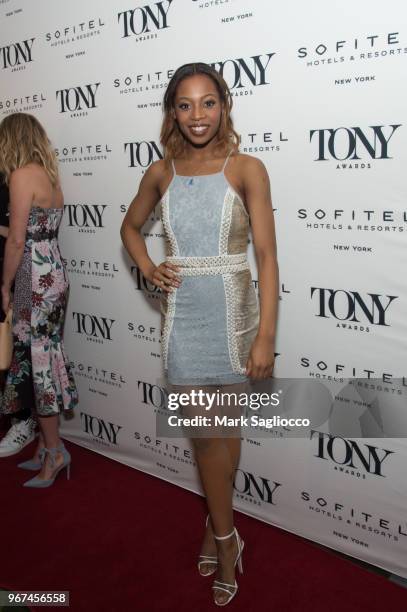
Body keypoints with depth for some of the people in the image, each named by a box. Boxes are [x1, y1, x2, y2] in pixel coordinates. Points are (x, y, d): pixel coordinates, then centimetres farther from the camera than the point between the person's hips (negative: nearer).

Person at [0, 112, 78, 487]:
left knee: (37, 361, 0)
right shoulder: (48, 174, 13)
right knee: (40, 358, 13)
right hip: (52, 274, 9)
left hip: (35, 278, -9)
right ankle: (46, 446, 23)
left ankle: (55, 451, 12)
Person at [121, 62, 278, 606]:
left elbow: (267, 255, -12)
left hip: (233, 312, -2)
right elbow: (131, 227, 21)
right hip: (182, 314, 2)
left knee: (226, 426, 13)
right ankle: (226, 536, 30)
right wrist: (148, 270, 2)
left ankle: (217, 523, 37)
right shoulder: (161, 173, 3)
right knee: (202, 431, 8)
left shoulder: (247, 169, -7)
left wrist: (265, 335, -18)